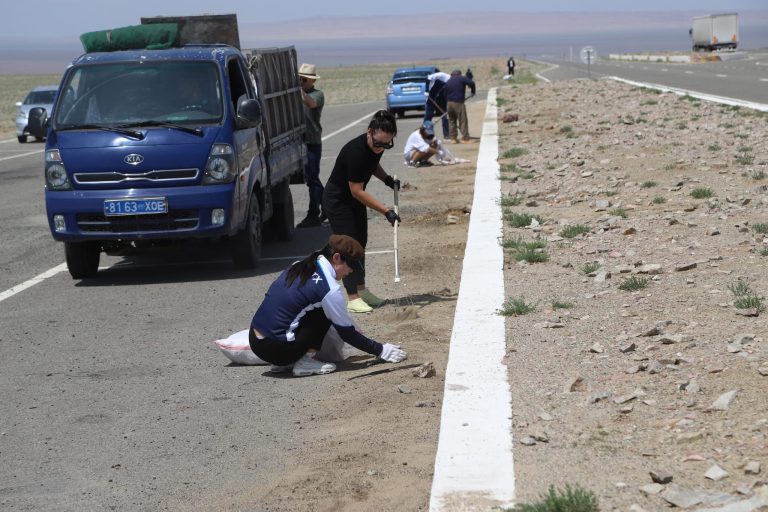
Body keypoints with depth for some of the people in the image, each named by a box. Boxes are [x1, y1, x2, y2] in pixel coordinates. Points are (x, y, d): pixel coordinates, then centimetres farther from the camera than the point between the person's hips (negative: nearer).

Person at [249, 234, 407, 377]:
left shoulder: (298, 267, 12)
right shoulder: (328, 288, -12)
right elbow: (345, 332, -3)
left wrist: (353, 331, 31)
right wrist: (381, 350, 7)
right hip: (276, 349, -8)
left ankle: (284, 363, 14)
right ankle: (306, 362, -2)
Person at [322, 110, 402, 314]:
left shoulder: (377, 146, -10)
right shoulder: (355, 151, -34)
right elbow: (356, 191, -30)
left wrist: (387, 179, -2)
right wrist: (385, 211, -31)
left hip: (354, 198, 9)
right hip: (337, 200, -9)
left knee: (360, 243, 15)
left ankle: (361, 290, 26)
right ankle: (353, 298, -8)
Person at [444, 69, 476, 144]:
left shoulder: (448, 81, 17)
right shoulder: (462, 79, 1)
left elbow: (445, 93, 17)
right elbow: (471, 83, -12)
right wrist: (472, 92, 3)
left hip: (449, 103, 5)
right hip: (458, 103, -5)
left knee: (451, 121, 15)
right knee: (463, 121, -2)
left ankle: (453, 138, 13)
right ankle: (465, 138, -5)